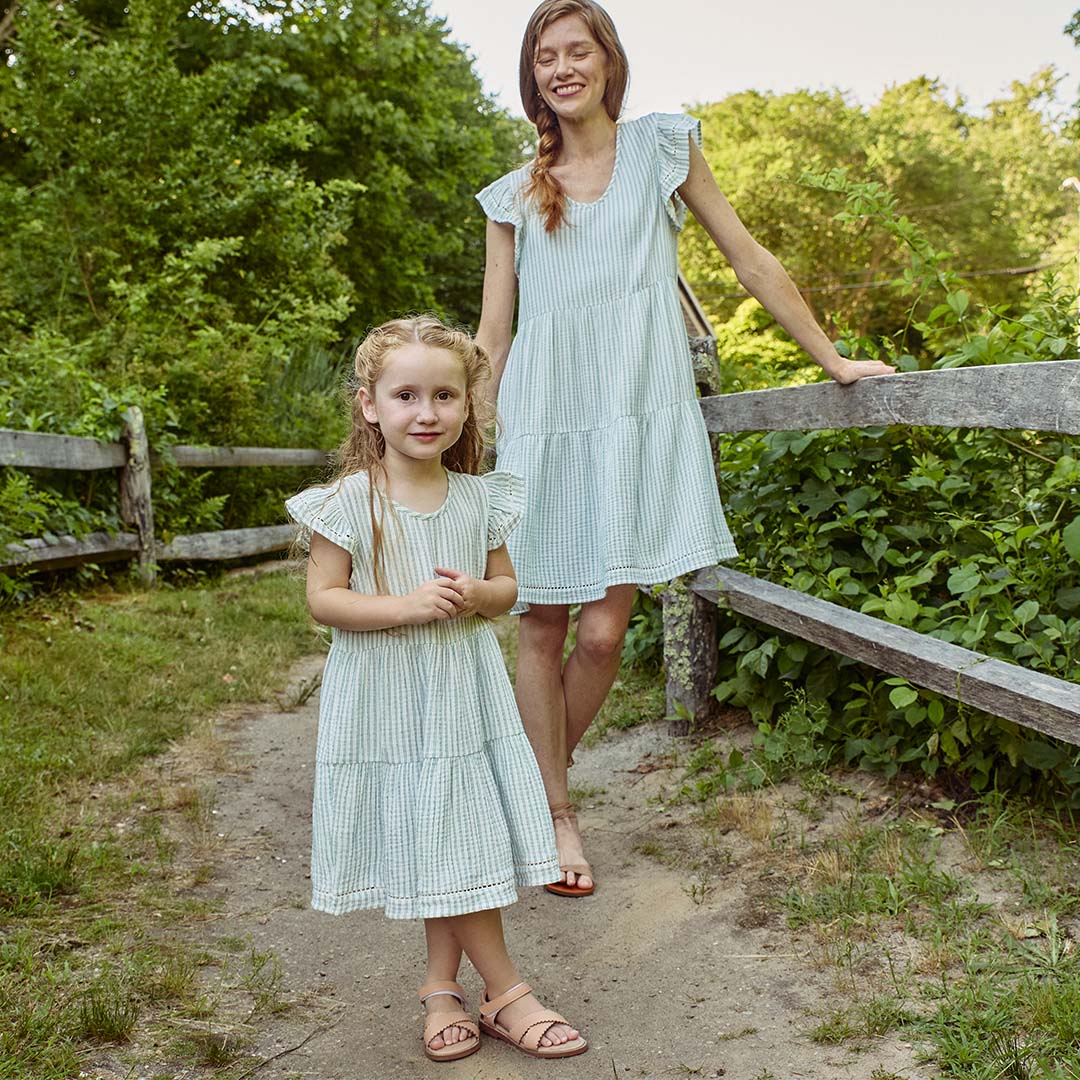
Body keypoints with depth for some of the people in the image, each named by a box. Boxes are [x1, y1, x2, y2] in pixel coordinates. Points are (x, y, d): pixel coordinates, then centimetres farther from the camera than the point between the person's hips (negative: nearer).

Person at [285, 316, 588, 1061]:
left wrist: (475, 596, -14)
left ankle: (442, 984, 25)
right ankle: (506, 991, 14)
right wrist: (407, 606, -23)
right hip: (387, 703, -3)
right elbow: (323, 599, -11)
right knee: (434, 846, 2)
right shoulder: (350, 503, -11)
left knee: (456, 838, 8)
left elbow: (507, 586, 9)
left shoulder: (478, 499, 1)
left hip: (463, 697, 4)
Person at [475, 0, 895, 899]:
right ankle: (558, 814, 16)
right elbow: (492, 334, 12)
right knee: (541, 624, 1)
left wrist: (833, 360, 11)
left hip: (636, 420, -1)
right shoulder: (515, 195, 13)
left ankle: (537, 782, 19)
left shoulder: (662, 147, 10)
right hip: (541, 423, 2)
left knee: (603, 632, -7)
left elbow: (749, 259, 12)